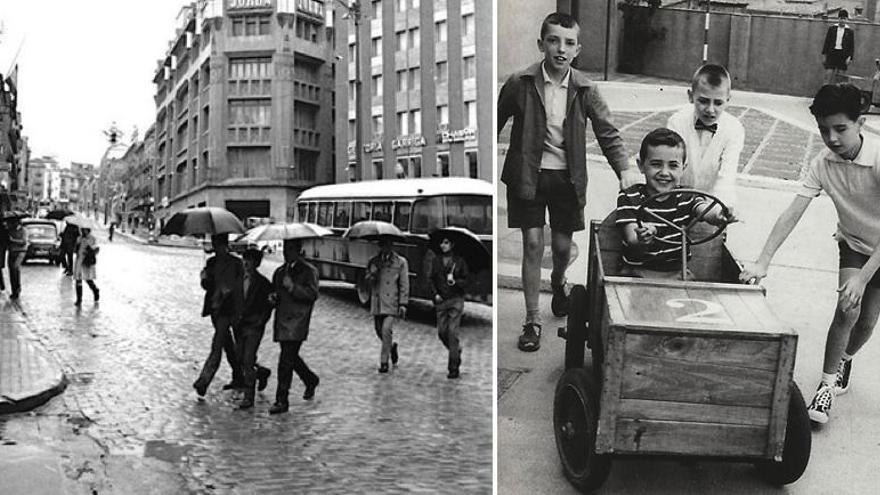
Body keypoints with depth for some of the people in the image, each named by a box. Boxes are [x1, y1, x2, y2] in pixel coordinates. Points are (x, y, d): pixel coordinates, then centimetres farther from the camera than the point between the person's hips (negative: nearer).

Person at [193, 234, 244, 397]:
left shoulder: (235, 263, -5)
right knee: (227, 345, 15)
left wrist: (237, 314, -14)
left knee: (216, 346, -13)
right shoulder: (211, 262, 11)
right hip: (214, 309, 7)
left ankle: (203, 382, -18)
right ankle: (239, 378, 27)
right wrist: (205, 279, -10)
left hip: (227, 309, -7)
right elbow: (206, 286, 13)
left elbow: (238, 289, -6)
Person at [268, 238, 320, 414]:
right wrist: (273, 298, 6)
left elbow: (312, 294, -14)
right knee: (291, 357, 16)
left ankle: (281, 401, -7)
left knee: (286, 361, -11)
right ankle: (311, 380, 40)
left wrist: (292, 287, -22)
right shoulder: (279, 271, 18)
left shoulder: (309, 271, -4)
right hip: (281, 321, 7)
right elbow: (274, 290, 28)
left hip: (296, 322, -7)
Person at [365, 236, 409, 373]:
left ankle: (384, 362, -4)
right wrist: (374, 272, -15)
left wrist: (403, 304, -5)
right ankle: (392, 347, 41)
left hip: (391, 302, -4)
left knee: (386, 330, -15)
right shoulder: (373, 262, 12)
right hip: (376, 301, 4)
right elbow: (367, 280, 6)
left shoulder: (401, 262, 2)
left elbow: (404, 284, 0)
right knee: (379, 331, 11)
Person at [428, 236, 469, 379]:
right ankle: (457, 351, 32)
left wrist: (455, 282, -14)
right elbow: (431, 279, 11)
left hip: (456, 300, -4)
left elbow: (466, 280, 4)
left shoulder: (459, 261, 2)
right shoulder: (436, 261, 10)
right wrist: (435, 294, -2)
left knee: (452, 332, -10)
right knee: (441, 332, 2)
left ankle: (454, 368, -4)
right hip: (440, 300, 4)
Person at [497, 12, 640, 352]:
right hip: (528, 175, -2)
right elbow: (495, 124, 2)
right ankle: (532, 321, 8)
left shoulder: (585, 89, -6)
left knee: (562, 245, 9)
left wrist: (625, 169, -13)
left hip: (567, 177, 2)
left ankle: (558, 283, 45)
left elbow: (608, 133, 0)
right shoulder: (520, 84, -10)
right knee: (533, 244, -4)